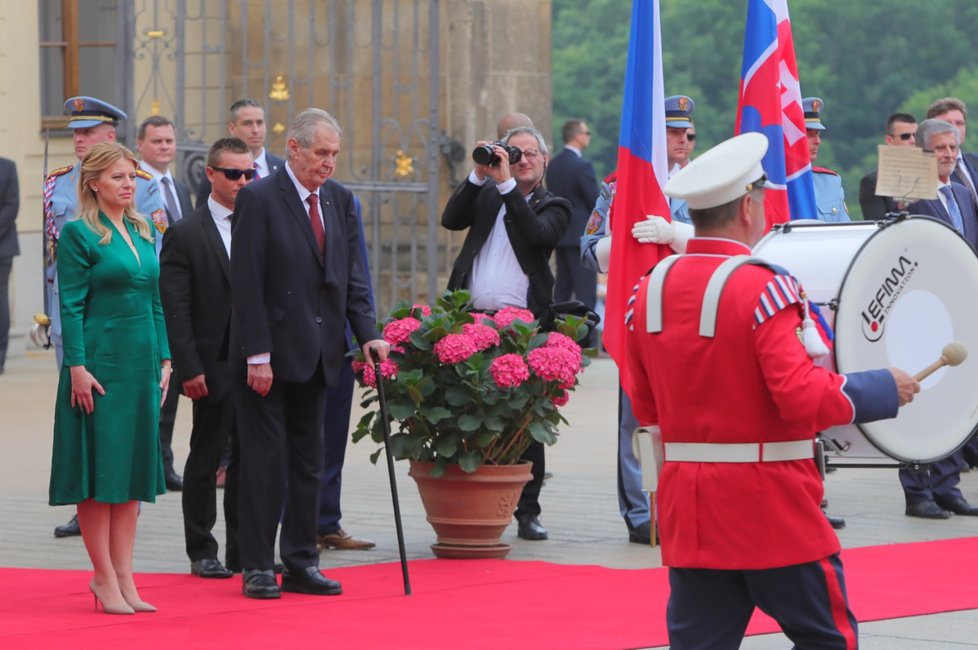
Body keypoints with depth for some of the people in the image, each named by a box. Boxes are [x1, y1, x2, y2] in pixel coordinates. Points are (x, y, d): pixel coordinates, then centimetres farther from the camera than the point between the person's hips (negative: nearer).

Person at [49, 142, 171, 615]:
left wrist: (164, 359, 11)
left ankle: (123, 576, 12)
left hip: (142, 363, 7)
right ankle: (104, 577, 3)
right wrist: (77, 367, -16)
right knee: (99, 469, -2)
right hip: (100, 361, -7)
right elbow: (71, 305, -10)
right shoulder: (79, 234, -7)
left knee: (133, 469, 8)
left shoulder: (144, 233, 13)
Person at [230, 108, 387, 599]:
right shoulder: (258, 199, -10)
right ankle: (258, 567, 3)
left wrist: (367, 334, -2)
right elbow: (246, 284, -13)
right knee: (265, 461, -3)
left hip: (316, 355, 6)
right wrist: (257, 355, -17)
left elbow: (351, 276, 12)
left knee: (309, 462, 10)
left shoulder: (340, 200, 10)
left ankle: (301, 564, 16)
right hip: (269, 353, -6)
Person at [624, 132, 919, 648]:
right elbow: (803, 396, -22)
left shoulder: (650, 289, 5)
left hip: (688, 508, 6)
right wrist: (884, 389, -9)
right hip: (772, 508, -6)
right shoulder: (763, 288, -16)